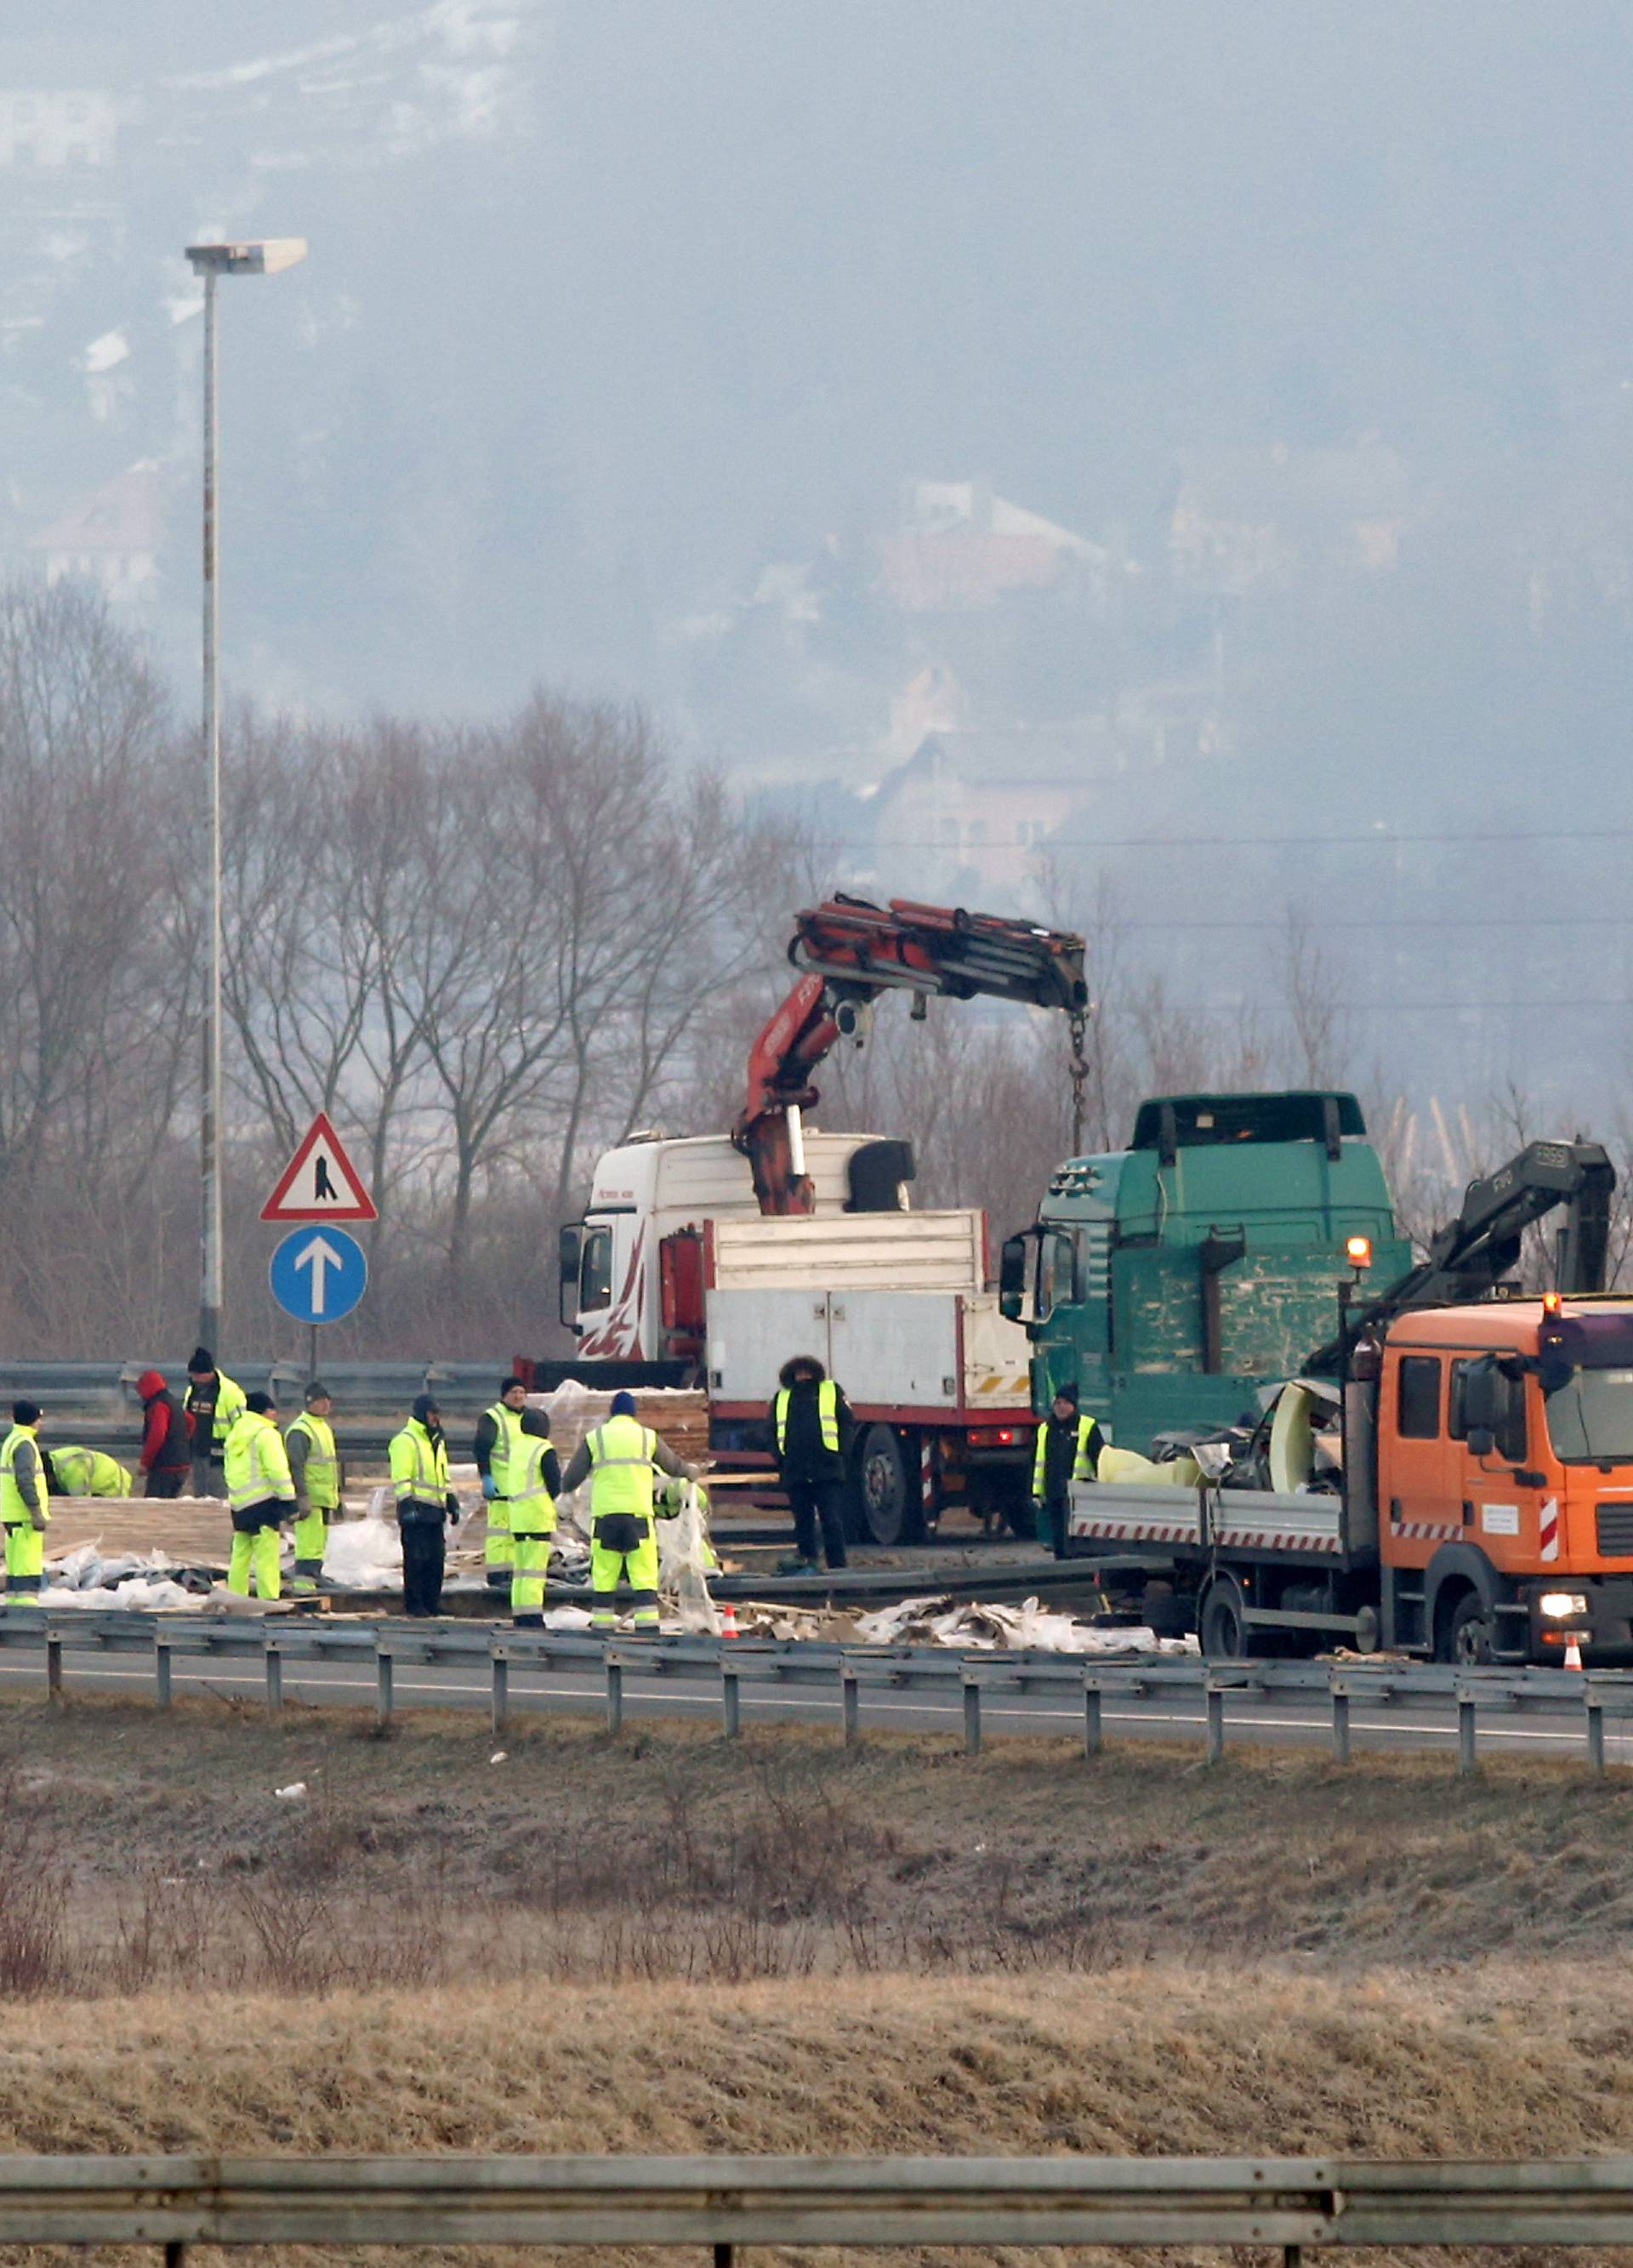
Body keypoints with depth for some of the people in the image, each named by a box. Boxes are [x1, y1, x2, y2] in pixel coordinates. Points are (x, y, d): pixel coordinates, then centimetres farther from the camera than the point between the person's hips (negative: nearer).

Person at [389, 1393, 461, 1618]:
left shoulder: (438, 1441, 20)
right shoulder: (406, 1441, -7)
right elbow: (401, 1478, -14)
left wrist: (452, 1502, 23)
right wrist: (406, 1504, -21)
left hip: (434, 1511, 8)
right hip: (416, 1510, -8)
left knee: (436, 1557, 8)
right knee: (416, 1557, -6)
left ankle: (432, 1602, 14)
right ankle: (413, 1605, -2)